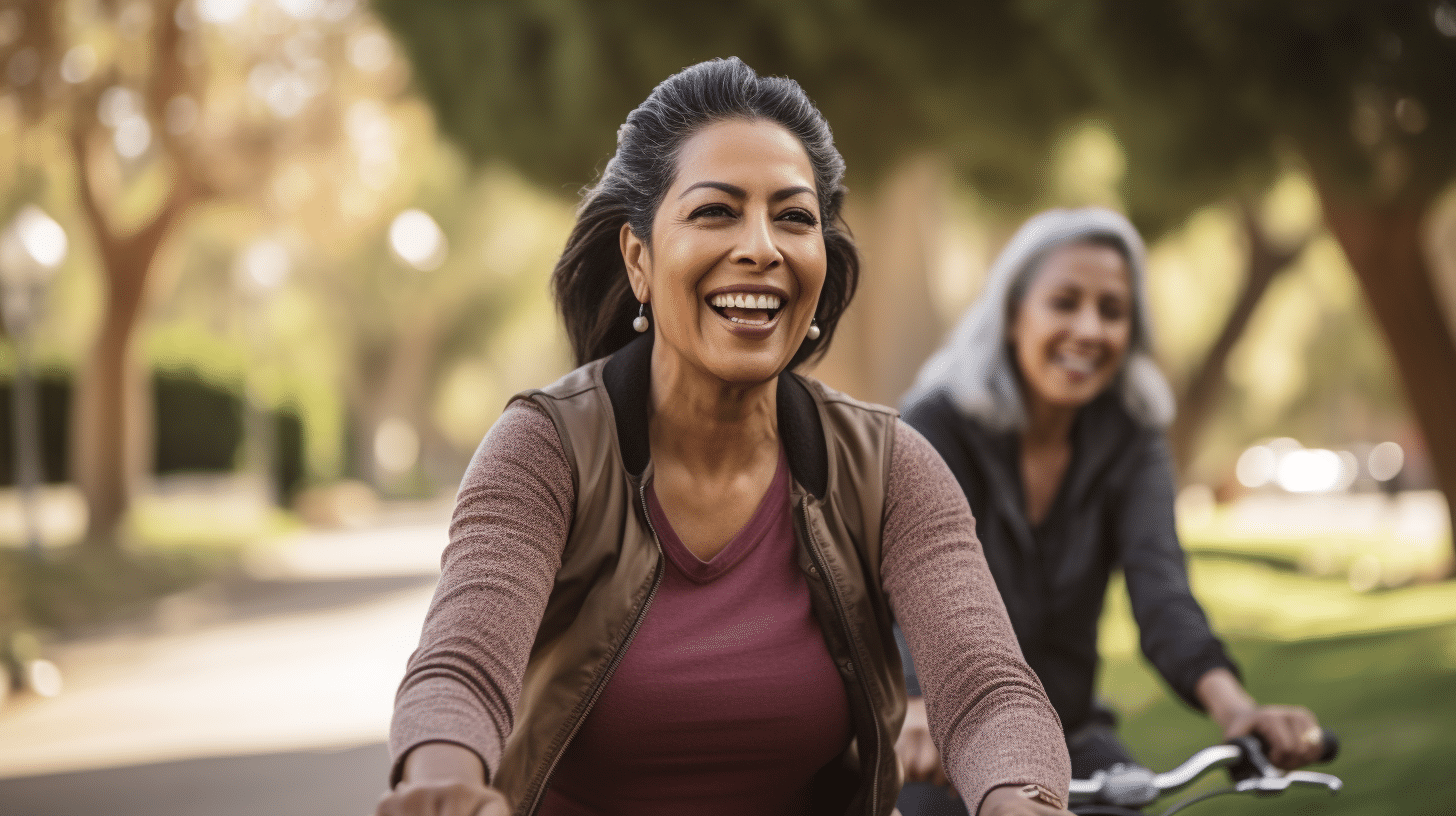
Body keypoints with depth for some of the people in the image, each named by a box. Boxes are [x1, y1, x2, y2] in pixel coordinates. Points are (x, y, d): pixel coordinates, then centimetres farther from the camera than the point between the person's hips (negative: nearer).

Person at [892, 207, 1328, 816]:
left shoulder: (1131, 439, -2)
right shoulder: (936, 425, -13)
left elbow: (1159, 585, -18)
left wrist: (1229, 702, -39)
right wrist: (922, 713, -50)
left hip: (1068, 735, 3)